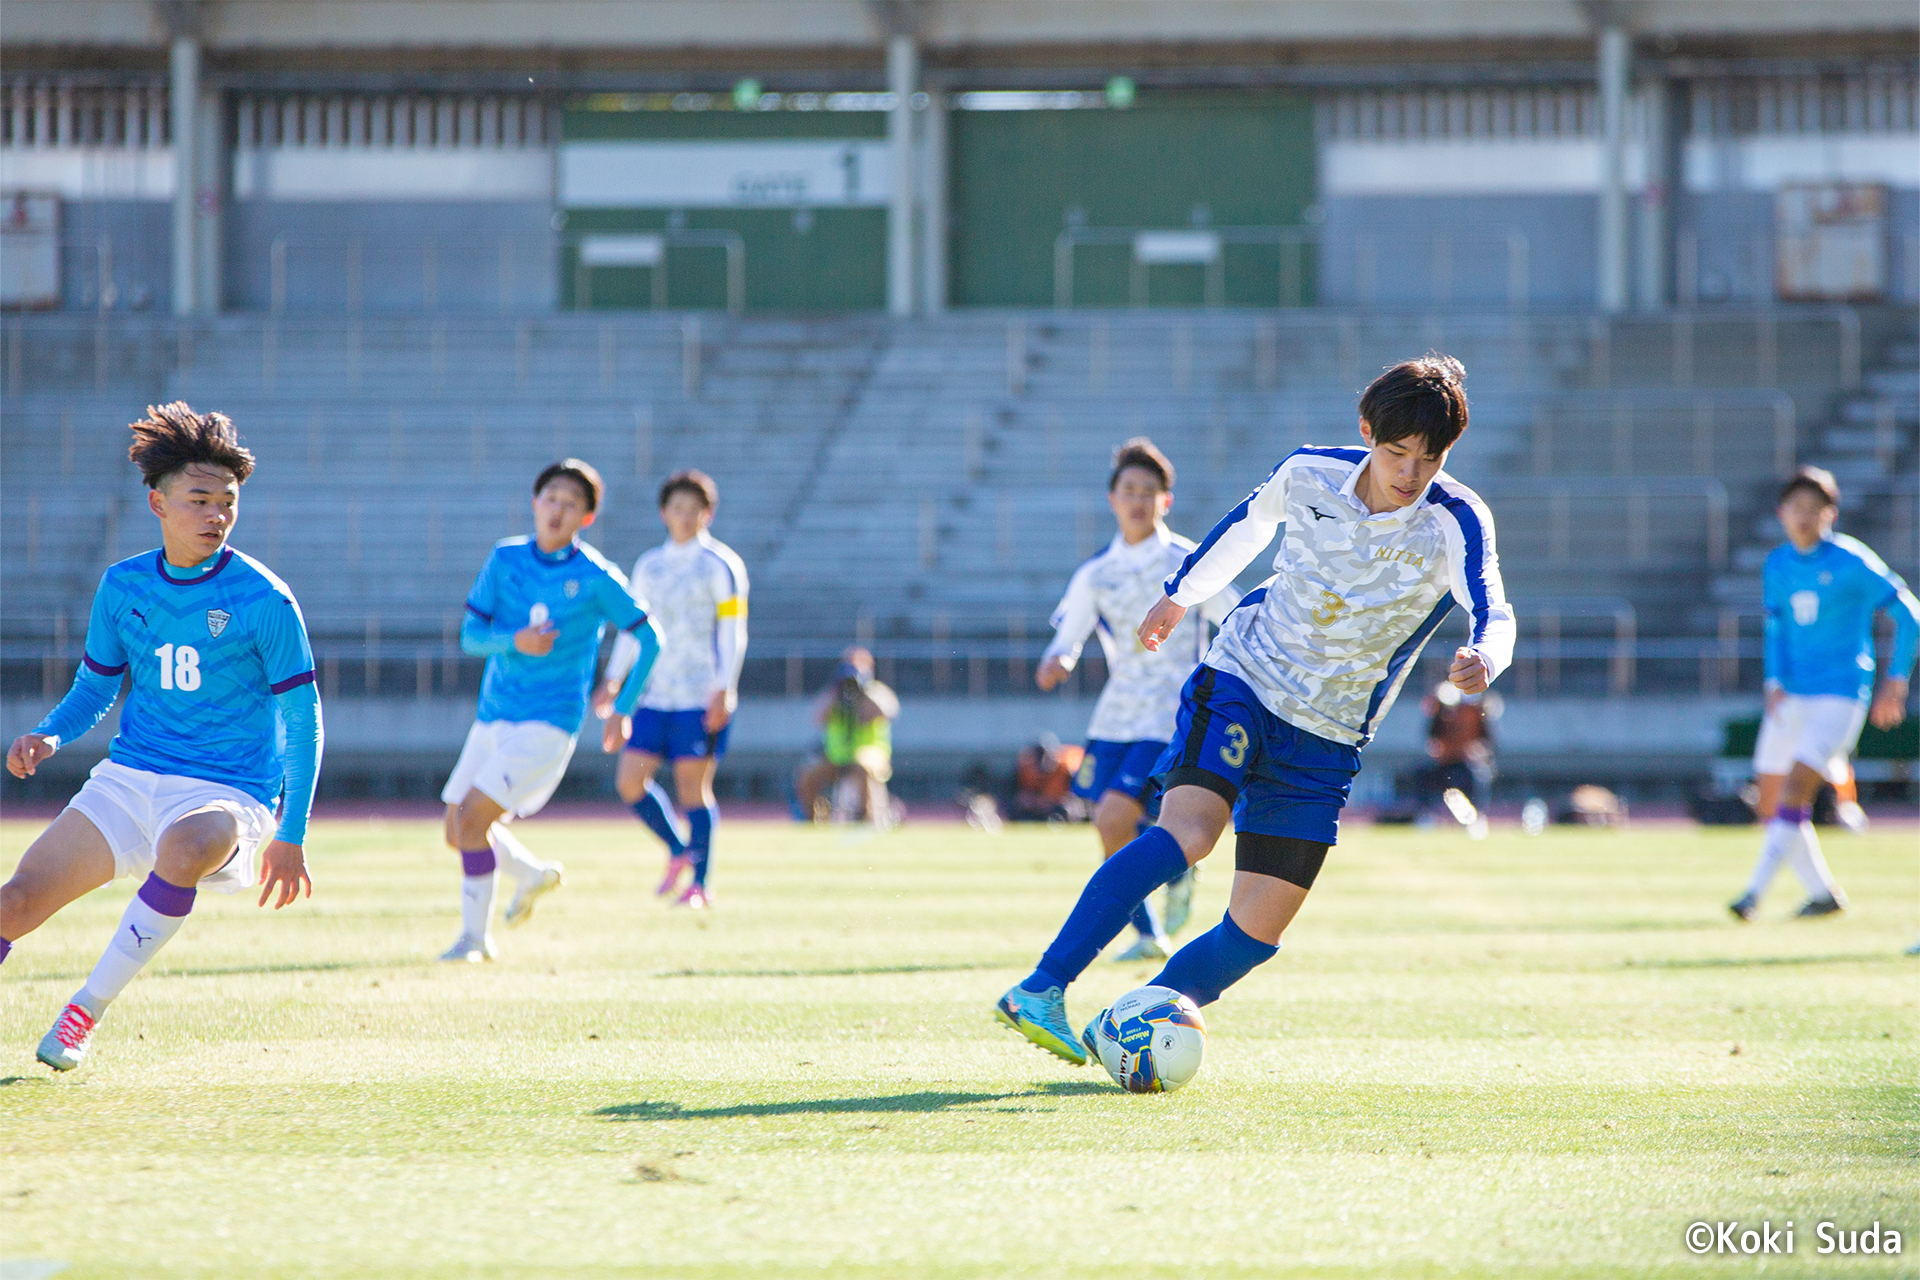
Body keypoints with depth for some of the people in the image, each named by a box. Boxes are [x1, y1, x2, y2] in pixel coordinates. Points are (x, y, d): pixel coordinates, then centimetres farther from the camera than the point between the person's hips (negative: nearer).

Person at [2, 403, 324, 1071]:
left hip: (228, 791, -4)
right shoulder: (122, 586, 5)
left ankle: (85, 1013, -26)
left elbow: (303, 717, -2)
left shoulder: (265, 601, -8)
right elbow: (93, 689, 18)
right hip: (127, 781, 4)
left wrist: (291, 836, -5)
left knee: (184, 848, -40)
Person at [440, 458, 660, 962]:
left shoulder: (596, 577, -8)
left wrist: (623, 709, -2)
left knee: (472, 818, -18)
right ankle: (534, 874, 36)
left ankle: (475, 935, -5)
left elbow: (649, 638, 0)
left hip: (548, 726, -6)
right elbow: (470, 635, 0)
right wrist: (514, 641, -20)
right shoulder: (505, 558, 3)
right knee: (458, 830, 10)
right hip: (493, 718, 6)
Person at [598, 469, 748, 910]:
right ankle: (679, 851, 17)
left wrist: (724, 691, -14)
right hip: (655, 694, 6)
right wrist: (613, 683, 15)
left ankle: (699, 885, -1)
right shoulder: (648, 566, 15)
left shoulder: (720, 565, -2)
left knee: (693, 786, -7)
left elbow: (732, 633, -5)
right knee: (629, 779, -3)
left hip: (701, 697, -6)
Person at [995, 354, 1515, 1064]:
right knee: (1187, 832, -29)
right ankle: (1039, 991, -30)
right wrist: (1181, 591, 30)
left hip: (1327, 739, 1)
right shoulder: (1308, 473, -7)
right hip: (1242, 682, -1)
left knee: (1256, 934, -6)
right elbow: (1251, 521, 16)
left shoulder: (1454, 521, -14)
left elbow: (1493, 615, -31)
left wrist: (1483, 657, -55)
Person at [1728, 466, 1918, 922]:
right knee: (1772, 797, 4)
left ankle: (1755, 892, -22)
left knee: (1795, 791, -20)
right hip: (1790, 694, 7)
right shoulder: (1778, 565, 7)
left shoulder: (1851, 562, -10)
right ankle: (1822, 892, 18)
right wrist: (1775, 682, 2)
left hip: (1840, 695, -7)